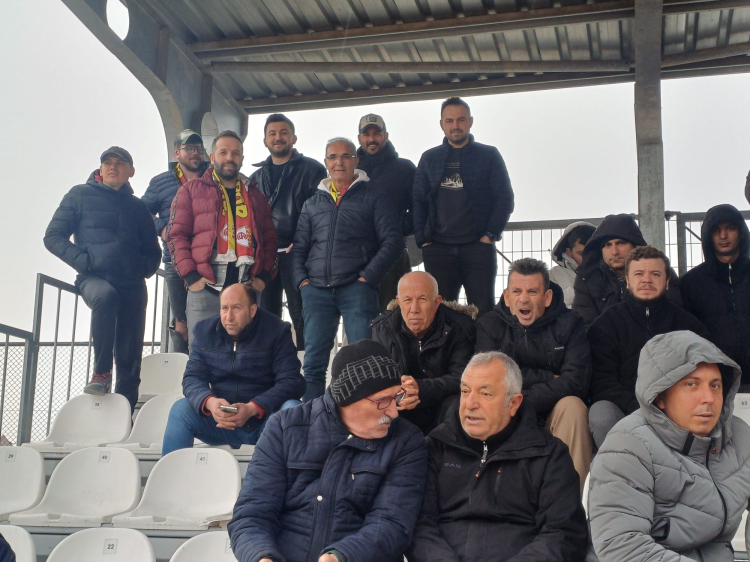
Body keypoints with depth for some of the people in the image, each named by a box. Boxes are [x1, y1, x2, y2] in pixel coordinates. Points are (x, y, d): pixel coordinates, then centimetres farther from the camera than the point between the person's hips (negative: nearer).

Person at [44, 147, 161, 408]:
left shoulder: (137, 207, 19)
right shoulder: (80, 195, 10)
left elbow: (153, 251, 26)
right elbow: (53, 237, 5)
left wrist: (145, 268, 4)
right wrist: (83, 261, -9)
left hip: (132, 286, 4)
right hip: (94, 278, -3)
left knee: (130, 354, -3)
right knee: (105, 295, -38)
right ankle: (101, 372, -26)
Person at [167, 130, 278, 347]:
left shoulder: (255, 195, 20)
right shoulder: (191, 190, 9)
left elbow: (270, 238, 18)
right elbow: (176, 234, 2)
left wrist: (264, 276, 4)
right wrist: (190, 276, -8)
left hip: (247, 290, 3)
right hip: (205, 289, -3)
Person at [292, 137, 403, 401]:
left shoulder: (373, 198, 8)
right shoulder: (313, 203, 21)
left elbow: (392, 240, -1)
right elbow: (299, 246, 20)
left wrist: (367, 277, -9)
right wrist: (301, 279, 3)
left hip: (356, 288, -3)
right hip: (316, 290, 4)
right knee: (314, 360, 1)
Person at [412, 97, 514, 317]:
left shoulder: (489, 156, 7)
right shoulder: (429, 158, 14)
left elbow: (505, 199, 3)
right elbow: (418, 201, 11)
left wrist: (491, 235, -7)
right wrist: (422, 239, 0)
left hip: (478, 247, -2)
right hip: (438, 249, 2)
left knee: (483, 313, -2)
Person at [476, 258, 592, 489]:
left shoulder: (569, 323, -3)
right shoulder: (489, 325, 0)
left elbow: (576, 381, -16)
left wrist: (523, 401, -24)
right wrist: (549, 378, -13)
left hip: (555, 413, 0)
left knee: (572, 406, -31)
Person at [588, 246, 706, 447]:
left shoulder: (687, 323, 13)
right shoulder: (606, 323, 7)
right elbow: (601, 381, -3)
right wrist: (637, 407, -21)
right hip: (624, 411, -1)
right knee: (601, 414, -33)